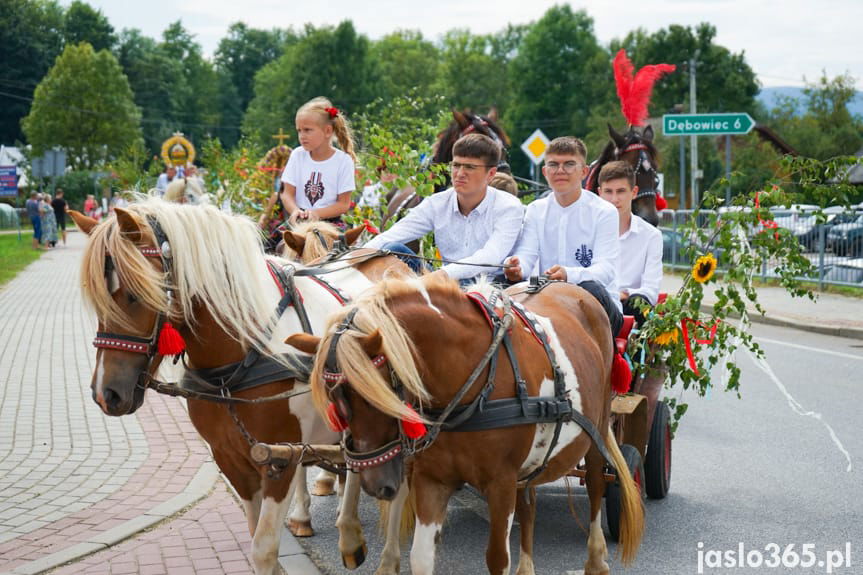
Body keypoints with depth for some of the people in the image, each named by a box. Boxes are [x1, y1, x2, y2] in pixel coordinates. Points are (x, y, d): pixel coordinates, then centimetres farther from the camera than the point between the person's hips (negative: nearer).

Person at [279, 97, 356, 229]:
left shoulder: (343, 160, -3)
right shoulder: (297, 155, 7)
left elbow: (343, 204, -3)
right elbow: (287, 193, 5)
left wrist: (317, 213, -19)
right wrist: (295, 211, -18)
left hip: (330, 220, -2)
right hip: (299, 220, 2)